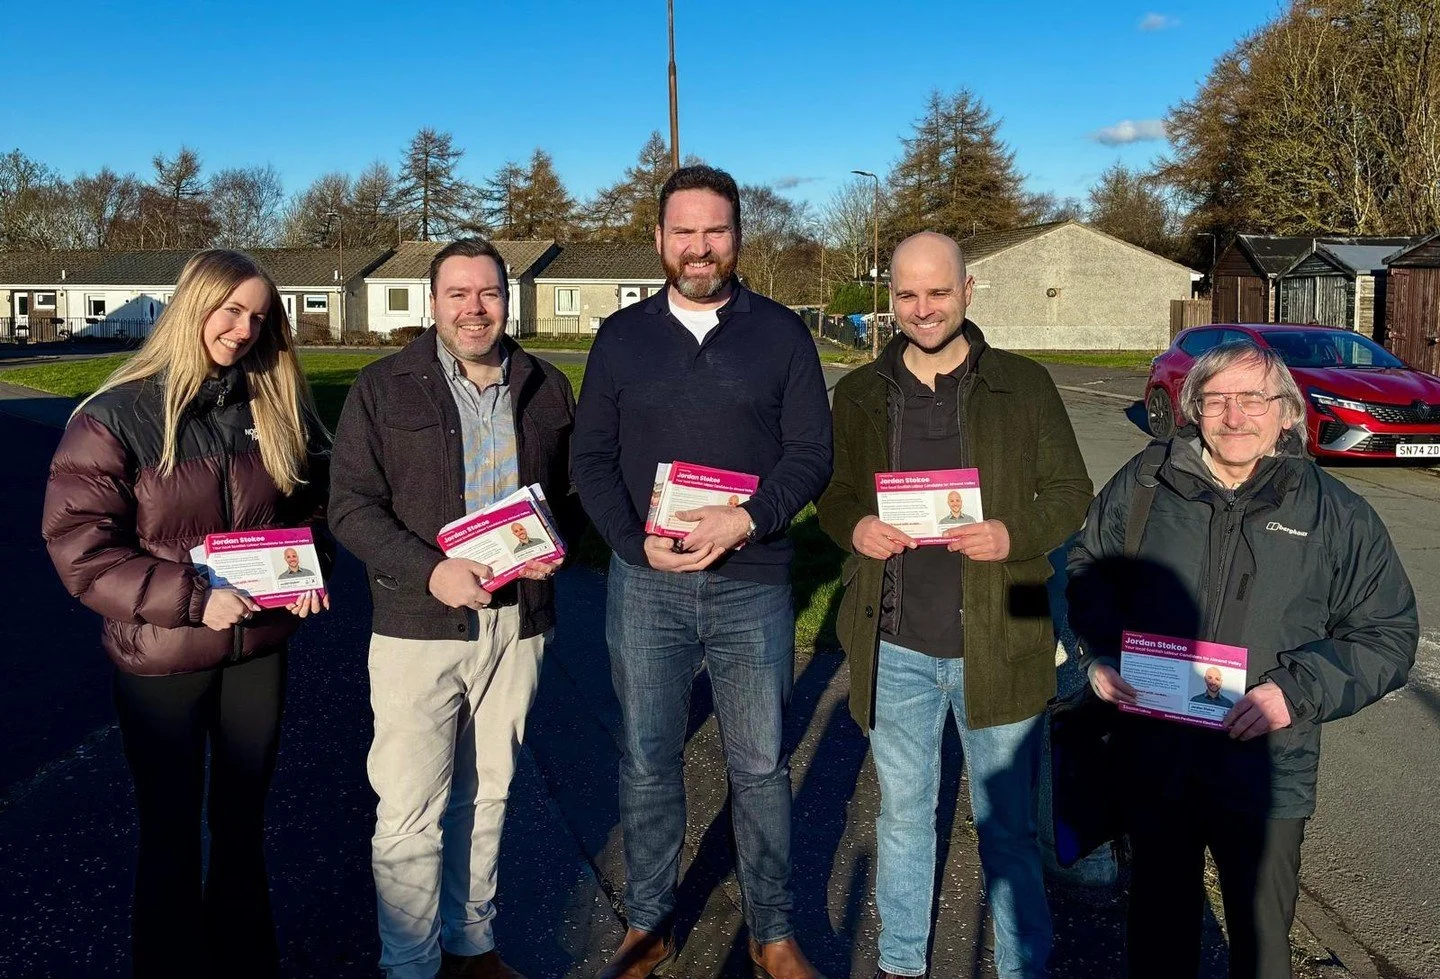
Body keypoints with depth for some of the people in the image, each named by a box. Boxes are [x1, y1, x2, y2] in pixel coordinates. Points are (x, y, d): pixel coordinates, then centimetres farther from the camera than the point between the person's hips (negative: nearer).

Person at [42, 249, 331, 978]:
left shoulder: (277, 405, -1)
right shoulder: (115, 416, -13)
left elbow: (310, 501, 11)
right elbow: (78, 546, -15)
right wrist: (191, 598, -22)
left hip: (259, 647, 4)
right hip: (160, 659, -4)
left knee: (243, 818, 20)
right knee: (171, 832, 11)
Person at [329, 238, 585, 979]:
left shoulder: (546, 388, 7)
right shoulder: (383, 387, -2)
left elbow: (574, 488, 15)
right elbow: (351, 506, -6)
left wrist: (557, 542, -7)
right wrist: (431, 572, -19)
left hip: (517, 622, 3)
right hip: (417, 626, -3)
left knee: (486, 795, 16)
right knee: (410, 813, 0)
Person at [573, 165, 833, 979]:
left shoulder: (782, 333, 2)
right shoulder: (621, 337, 6)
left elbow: (812, 454, -2)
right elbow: (592, 458, 5)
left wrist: (746, 521, -19)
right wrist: (638, 543, -11)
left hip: (753, 584, -1)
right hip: (645, 583, 1)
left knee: (762, 766, 9)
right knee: (648, 762, 11)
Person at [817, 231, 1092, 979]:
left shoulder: (1024, 386, -2)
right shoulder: (860, 393, 5)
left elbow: (1070, 494, 1)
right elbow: (833, 494, 12)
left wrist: (1013, 536, -19)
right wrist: (854, 526, -11)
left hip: (995, 644, -2)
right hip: (896, 645, 2)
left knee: (1007, 826, 12)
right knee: (902, 815, 18)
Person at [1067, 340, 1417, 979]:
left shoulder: (1335, 513, -4)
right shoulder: (1145, 482, 0)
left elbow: (1388, 635, 0)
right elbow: (1088, 568, 14)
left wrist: (1300, 690, -14)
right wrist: (1101, 654, -2)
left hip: (1264, 774, -1)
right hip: (1152, 757, 2)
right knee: (1159, 924, 21)